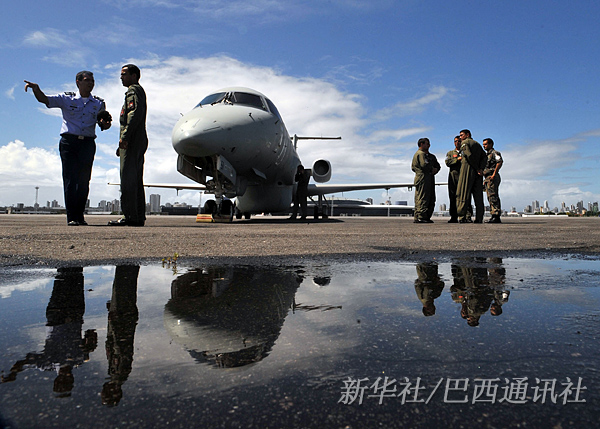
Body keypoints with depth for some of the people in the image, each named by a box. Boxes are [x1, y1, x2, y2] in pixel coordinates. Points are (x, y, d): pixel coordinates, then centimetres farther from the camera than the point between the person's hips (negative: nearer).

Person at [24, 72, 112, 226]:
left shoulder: (99, 103, 15)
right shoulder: (66, 99, 10)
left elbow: (103, 125, 14)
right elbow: (44, 99, 3)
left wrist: (105, 124, -10)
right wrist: (36, 89, -17)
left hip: (88, 143, 2)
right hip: (69, 142, -2)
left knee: (84, 180, -1)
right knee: (70, 179, -8)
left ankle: (79, 215, 8)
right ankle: (71, 217, -7)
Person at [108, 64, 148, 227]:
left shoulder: (133, 89, -3)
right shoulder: (140, 91, 28)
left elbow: (135, 112, -19)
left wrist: (124, 136, -24)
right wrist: (122, 145, 24)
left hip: (132, 140, -10)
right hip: (140, 141, 10)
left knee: (128, 179, -12)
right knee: (136, 181, 8)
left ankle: (130, 216, -13)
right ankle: (139, 217, 10)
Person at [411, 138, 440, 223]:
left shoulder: (430, 156, 26)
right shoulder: (420, 154, -5)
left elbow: (437, 165, 22)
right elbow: (424, 165, -19)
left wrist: (435, 170, 0)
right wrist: (432, 169, -3)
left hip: (430, 179, 10)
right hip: (423, 178, -10)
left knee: (431, 200, 8)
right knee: (423, 198, -11)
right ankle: (420, 217, -12)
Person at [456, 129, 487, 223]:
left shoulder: (464, 142, 2)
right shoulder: (477, 144, 23)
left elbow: (469, 155, -13)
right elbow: (484, 157, 10)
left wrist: (477, 169, -10)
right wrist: (481, 168, -2)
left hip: (467, 169, -6)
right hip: (477, 173, 7)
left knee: (463, 194, -6)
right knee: (478, 195, 5)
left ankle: (462, 217, -13)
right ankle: (479, 218, 2)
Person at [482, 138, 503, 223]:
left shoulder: (495, 153, -2)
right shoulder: (487, 155, 26)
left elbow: (500, 162, -18)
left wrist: (494, 174, -24)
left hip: (493, 177, -9)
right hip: (487, 178, 9)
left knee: (493, 196, -15)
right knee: (490, 197, 7)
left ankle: (496, 216, -18)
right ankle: (494, 216, 9)